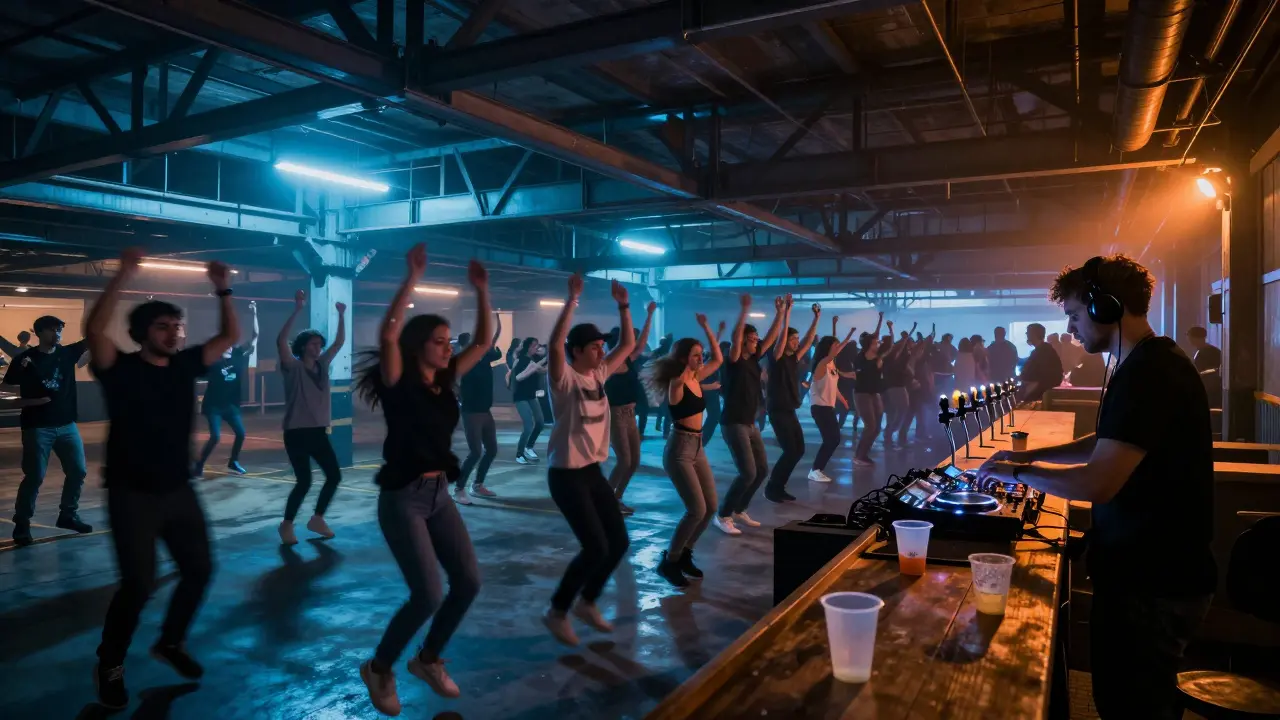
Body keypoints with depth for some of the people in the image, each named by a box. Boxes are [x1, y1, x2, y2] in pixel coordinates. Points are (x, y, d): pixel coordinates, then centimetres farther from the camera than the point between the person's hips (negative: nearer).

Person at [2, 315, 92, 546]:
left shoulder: (67, 353, 5)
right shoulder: (24, 359, -6)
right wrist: (29, 402, -19)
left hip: (66, 425, 5)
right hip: (37, 428, -5)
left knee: (77, 471, 7)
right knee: (34, 476, -5)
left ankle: (68, 515, 24)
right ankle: (21, 525, 8)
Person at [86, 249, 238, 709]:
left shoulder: (184, 366, 5)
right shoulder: (121, 368, -9)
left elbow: (230, 337, 7)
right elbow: (94, 330, -28)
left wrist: (223, 291, -3)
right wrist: (124, 277, -33)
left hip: (178, 491, 6)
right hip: (132, 495, -6)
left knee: (199, 569, 10)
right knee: (139, 584, -8)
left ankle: (171, 642, 32)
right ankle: (109, 666, 15)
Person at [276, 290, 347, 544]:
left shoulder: (322, 365, 8)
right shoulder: (293, 367, -7)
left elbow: (339, 342, 13)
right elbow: (281, 340, -23)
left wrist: (341, 316, 3)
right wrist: (297, 310, -28)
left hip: (319, 432, 7)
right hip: (297, 433, -6)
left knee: (334, 475, 5)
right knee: (304, 481, -9)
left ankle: (317, 519, 21)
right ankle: (286, 524, 12)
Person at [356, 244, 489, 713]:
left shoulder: (445, 381, 6)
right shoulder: (399, 383, -11)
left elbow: (484, 342, 7)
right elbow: (388, 334, -29)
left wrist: (481, 289, -1)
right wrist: (413, 278, -28)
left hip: (439, 493, 7)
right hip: (402, 498, -7)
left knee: (468, 581, 3)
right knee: (427, 594, -12)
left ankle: (427, 659, 26)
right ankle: (379, 668, 15)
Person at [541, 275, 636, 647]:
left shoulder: (599, 375, 7)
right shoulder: (564, 378, -14)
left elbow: (628, 344, 12)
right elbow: (555, 343, -32)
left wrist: (623, 305, 3)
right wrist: (572, 300, -32)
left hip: (594, 471, 8)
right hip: (566, 475, -8)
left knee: (619, 542, 8)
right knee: (596, 548, -10)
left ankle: (586, 603, 28)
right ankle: (557, 612, 10)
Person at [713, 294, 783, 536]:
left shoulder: (754, 358, 9)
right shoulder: (733, 360, -12)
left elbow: (771, 337, 11)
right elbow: (735, 338, -29)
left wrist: (779, 312, 4)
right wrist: (744, 310, -37)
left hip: (750, 424, 9)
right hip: (733, 424, -9)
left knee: (762, 470, 10)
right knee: (748, 473, -14)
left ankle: (739, 510, 24)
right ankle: (723, 515, -1)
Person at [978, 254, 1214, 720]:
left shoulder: (1148, 373, -24)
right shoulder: (1151, 364, 11)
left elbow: (1097, 483, -30)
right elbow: (1111, 444, 23)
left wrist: (1017, 472, -15)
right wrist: (1031, 455, 14)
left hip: (1152, 583, -10)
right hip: (1154, 571, 10)